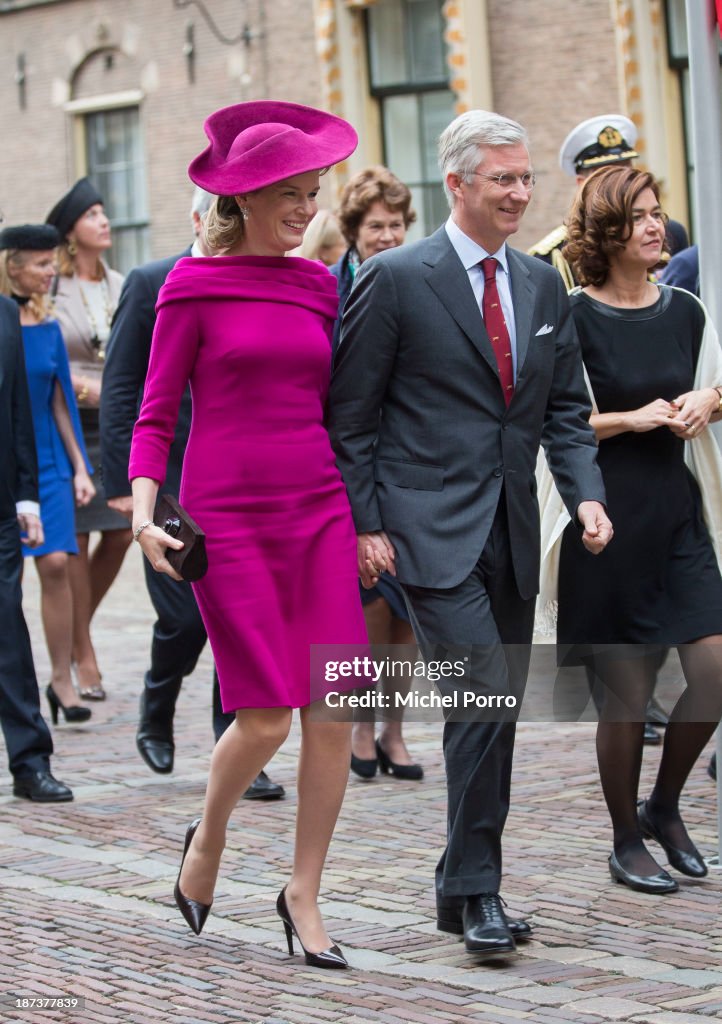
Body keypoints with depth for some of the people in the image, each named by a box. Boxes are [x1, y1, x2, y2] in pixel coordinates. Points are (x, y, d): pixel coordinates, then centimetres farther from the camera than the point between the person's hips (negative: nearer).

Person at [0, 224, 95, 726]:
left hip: (45, 463, 3)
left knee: (55, 563, -8)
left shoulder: (48, 328, 6)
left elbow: (59, 402, 12)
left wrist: (79, 468, 9)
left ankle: (62, 677, 0)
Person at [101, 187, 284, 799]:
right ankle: (156, 713, 26)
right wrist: (124, 480, -7)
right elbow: (119, 387, -1)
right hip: (172, 482, -3)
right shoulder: (151, 285, 0)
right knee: (187, 616, -3)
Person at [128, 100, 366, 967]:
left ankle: (303, 893, 9)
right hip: (227, 515, -4)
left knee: (335, 710, -4)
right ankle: (208, 836, 24)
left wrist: (369, 516, 15)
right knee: (265, 716, -7)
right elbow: (156, 413, -1)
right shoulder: (192, 287, -2)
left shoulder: (318, 286, 11)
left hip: (319, 510, 4)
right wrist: (143, 508, -15)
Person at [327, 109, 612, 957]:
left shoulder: (543, 285, 12)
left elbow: (564, 409, 15)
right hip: (433, 528, -6)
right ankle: (476, 891, -6)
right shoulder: (395, 280, -6)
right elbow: (349, 415, -4)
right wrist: (364, 526, -8)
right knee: (481, 697, -15)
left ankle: (465, 886, 20)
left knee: (499, 707, 9)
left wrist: (586, 495, -1)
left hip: (512, 533, 6)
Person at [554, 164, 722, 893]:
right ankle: (626, 842, 18)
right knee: (628, 691, 0)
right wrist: (633, 419, -15)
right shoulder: (574, 320, -7)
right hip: (609, 519, -5)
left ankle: (663, 807, 20)